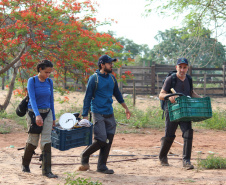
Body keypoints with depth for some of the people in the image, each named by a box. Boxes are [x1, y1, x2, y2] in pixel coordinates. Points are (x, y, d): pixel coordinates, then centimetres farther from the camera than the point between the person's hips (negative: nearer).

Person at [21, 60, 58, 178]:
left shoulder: (49, 82, 4)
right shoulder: (32, 81, -10)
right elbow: (32, 99, -20)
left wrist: (53, 118, 14)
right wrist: (37, 115, -33)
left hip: (47, 114, 3)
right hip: (33, 113, -3)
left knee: (46, 141, -7)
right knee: (33, 142, 4)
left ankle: (46, 170, -8)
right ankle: (25, 164, 29)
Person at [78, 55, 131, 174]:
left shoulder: (112, 78, 11)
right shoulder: (94, 78, -7)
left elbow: (117, 94, 26)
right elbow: (87, 97, -7)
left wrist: (126, 108, 33)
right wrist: (85, 115, -12)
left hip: (110, 114, 6)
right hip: (98, 114, -6)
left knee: (108, 141, 3)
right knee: (101, 140, -12)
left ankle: (102, 166, 13)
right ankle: (85, 156, 13)